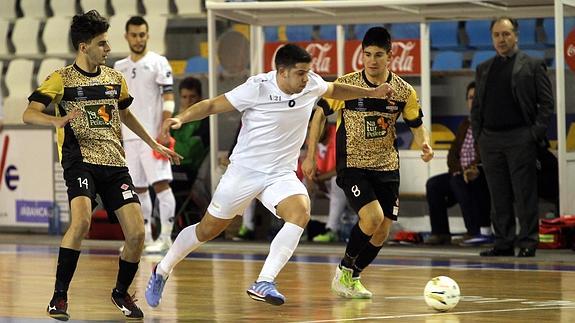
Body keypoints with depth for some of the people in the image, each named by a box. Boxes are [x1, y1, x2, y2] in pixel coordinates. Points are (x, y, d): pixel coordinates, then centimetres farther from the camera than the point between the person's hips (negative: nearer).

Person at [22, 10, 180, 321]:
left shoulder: (114, 79, 13)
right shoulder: (61, 79, -2)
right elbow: (29, 114, -10)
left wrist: (154, 144, 35)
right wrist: (57, 121, -30)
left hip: (115, 164, 5)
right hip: (80, 161, -5)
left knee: (136, 233, -7)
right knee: (81, 219, -31)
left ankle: (121, 292, 20)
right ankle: (59, 296, -18)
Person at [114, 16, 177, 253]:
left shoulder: (158, 63, -2)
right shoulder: (120, 67, 14)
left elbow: (168, 98, -7)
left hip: (153, 136, -6)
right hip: (129, 137, 6)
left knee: (161, 183, -11)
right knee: (138, 188, 8)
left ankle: (165, 237, -10)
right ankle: (145, 237, 14)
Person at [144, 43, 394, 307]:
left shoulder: (312, 84, -4)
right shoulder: (257, 88, -19)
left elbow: (334, 90, 20)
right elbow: (213, 105, -12)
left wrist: (372, 93, 18)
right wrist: (181, 118, -27)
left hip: (281, 175, 4)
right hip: (245, 169, -4)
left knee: (301, 213, -27)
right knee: (207, 230, 6)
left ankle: (263, 283, -28)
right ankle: (161, 272, 31)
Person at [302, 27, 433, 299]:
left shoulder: (404, 91, -5)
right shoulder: (345, 85, -11)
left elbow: (416, 125, 8)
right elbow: (319, 115, 1)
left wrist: (424, 143, -15)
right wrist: (310, 156, -1)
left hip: (386, 167, 4)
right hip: (352, 165, -4)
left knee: (382, 232, 2)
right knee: (372, 217, -23)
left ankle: (353, 277, 25)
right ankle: (344, 270, -1)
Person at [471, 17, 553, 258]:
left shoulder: (532, 66, 3)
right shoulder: (483, 69, 16)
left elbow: (546, 102, -1)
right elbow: (477, 105, 19)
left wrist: (536, 134, -9)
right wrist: (477, 135, 8)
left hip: (520, 139, -4)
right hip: (490, 140, 4)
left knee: (525, 195, -4)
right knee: (499, 197, 5)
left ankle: (527, 243, -1)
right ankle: (503, 242, 9)